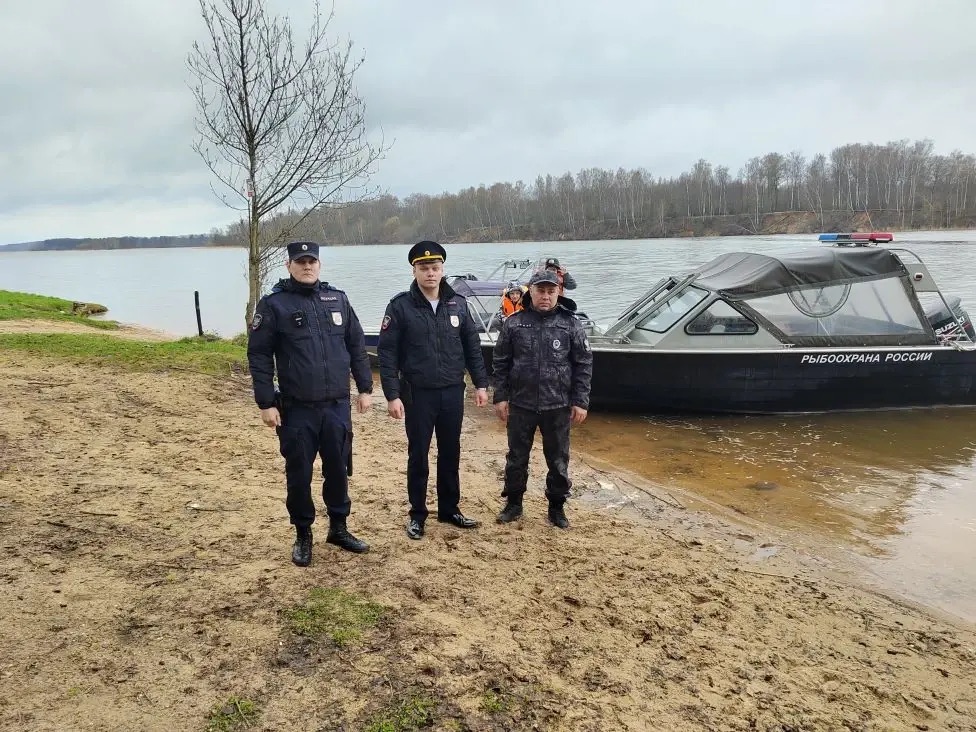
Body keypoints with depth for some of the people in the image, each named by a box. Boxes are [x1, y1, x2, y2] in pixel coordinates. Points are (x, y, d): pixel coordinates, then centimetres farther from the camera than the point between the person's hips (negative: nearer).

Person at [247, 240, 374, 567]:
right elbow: (259, 356, -6)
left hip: (337, 406, 3)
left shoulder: (338, 299, 6)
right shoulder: (273, 304, -5)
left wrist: (365, 388, 7)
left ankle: (339, 528, 31)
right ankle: (303, 535, 25)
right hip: (297, 409, -3)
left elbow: (357, 346, 10)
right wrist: (266, 403, -10)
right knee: (299, 475, 8)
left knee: (338, 470, 13)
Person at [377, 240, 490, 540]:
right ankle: (417, 514, 21)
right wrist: (392, 395, -13)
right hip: (418, 394, -3)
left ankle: (449, 509, 29)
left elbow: (472, 346, 9)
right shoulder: (401, 306, -8)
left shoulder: (458, 304, 3)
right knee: (418, 456, 7)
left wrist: (481, 384, 5)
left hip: (453, 392, 3)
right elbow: (387, 353, -8)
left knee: (450, 454, 13)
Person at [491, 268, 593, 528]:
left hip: (558, 406, 0)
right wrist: (500, 397, -1)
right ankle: (513, 503, 28)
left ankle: (557, 507, 25)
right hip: (520, 404, 1)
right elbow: (500, 363, 4)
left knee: (558, 460, 9)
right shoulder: (514, 323, 0)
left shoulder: (571, 324, -2)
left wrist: (580, 402, -4)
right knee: (517, 457, 12)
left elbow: (583, 365, 0)